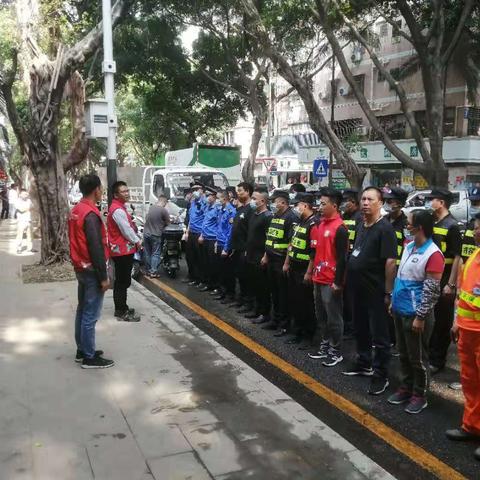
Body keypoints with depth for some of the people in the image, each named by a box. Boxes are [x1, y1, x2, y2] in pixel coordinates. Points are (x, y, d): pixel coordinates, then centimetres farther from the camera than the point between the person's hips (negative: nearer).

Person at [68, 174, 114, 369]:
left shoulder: (75, 210, 9)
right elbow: (96, 248, -23)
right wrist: (103, 277, -19)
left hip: (80, 268, 10)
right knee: (90, 315, -2)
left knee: (82, 310, 17)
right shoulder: (91, 214, -22)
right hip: (91, 270, -10)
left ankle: (82, 350, 27)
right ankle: (89, 357, 6)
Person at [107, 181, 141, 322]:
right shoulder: (118, 210, -19)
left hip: (122, 249, 11)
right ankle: (121, 312, 0)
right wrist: (137, 242, -5)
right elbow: (127, 230, -19)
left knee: (122, 281, 17)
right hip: (122, 250, -11)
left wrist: (135, 241, 8)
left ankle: (122, 308, 26)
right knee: (122, 282, -5)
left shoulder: (118, 207, 15)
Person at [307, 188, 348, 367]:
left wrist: (338, 282, -17)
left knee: (333, 318, 3)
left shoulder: (340, 228, -15)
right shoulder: (320, 225, 10)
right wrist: (311, 271, 17)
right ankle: (325, 346, 30)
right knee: (321, 316, 17)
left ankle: (336, 351, 15)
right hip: (318, 279, 8)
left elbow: (342, 259, -17)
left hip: (331, 282, -8)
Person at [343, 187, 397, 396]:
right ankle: (363, 363, 36)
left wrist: (388, 292, -19)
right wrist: (350, 280, 15)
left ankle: (380, 375, 11)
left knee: (379, 334, 2)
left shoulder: (385, 228, -14)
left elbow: (390, 261, -18)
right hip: (358, 289, 8)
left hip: (375, 291, -8)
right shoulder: (361, 226, 11)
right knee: (360, 329, 20)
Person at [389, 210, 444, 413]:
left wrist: (420, 317, -18)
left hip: (415, 314, -8)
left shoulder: (433, 254, -19)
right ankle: (406, 388, 34)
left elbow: (432, 291, -19)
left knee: (417, 358, 7)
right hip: (400, 311, 8)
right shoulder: (408, 247, 6)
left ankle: (420, 395, 22)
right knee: (403, 354, 19)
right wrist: (393, 301, 17)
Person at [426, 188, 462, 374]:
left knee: (442, 321, 3)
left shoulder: (452, 225, -12)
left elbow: (457, 257, -15)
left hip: (443, 281, -7)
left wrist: (451, 284, -18)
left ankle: (437, 360, 14)